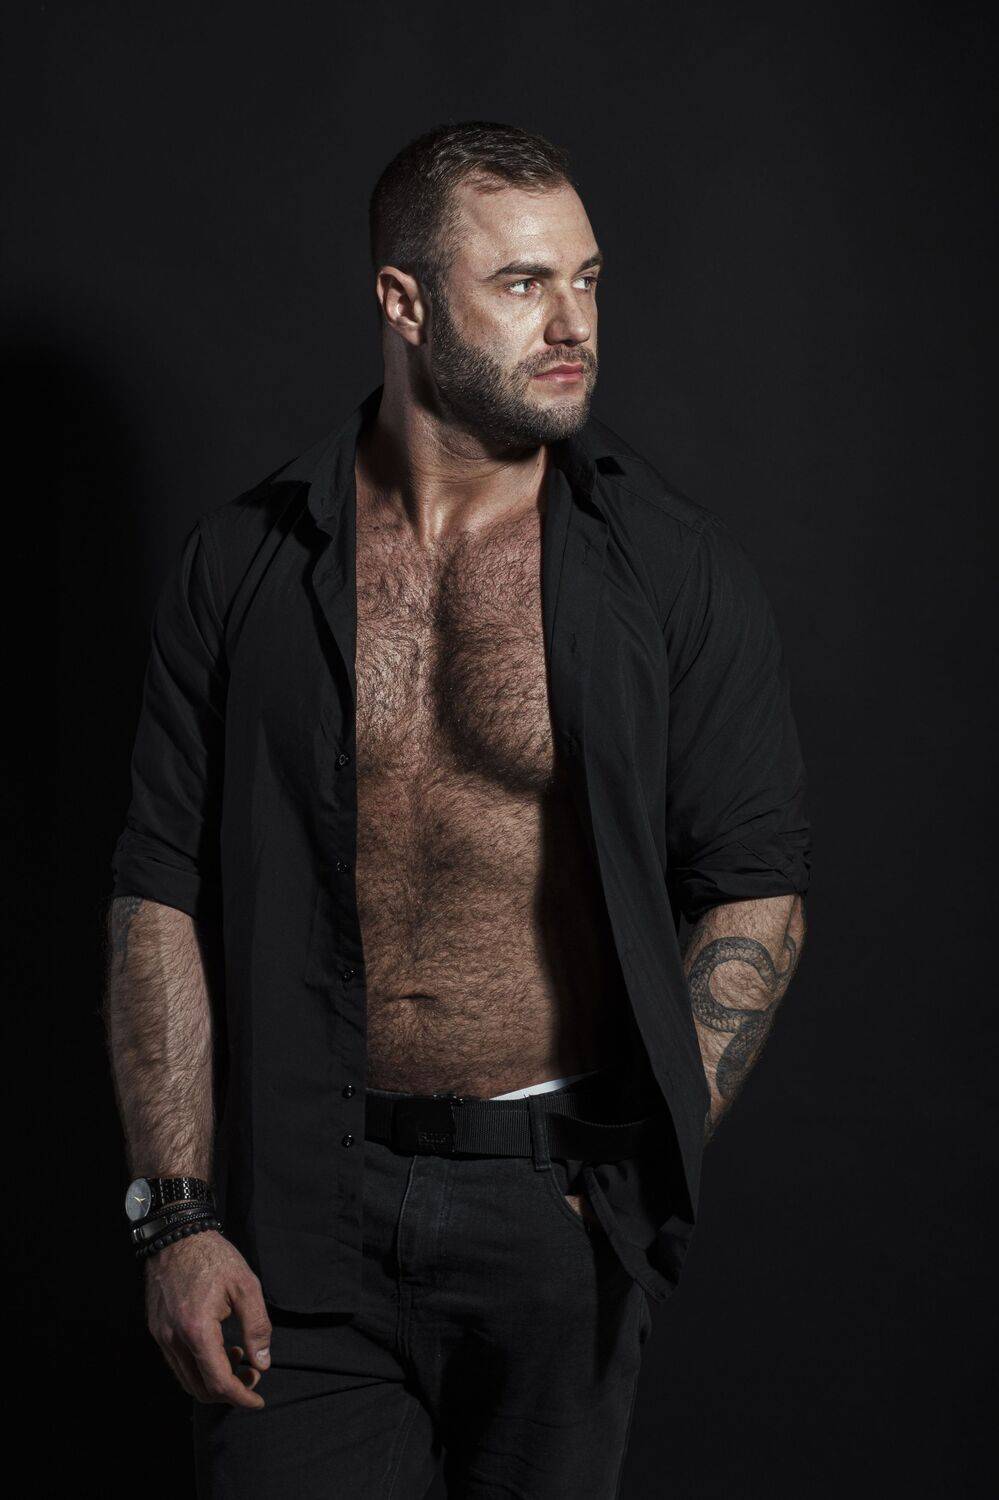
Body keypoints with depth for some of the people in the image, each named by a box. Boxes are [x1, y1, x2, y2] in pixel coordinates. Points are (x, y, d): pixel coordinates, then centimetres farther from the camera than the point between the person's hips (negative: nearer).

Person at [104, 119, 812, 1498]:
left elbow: (758, 892, 1)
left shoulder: (678, 569, -2)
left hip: (561, 1199, 0)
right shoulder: (244, 567, 0)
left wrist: (641, 1170, -6)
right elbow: (163, 896, 1)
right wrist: (176, 1217, -5)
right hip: (303, 1217, 0)